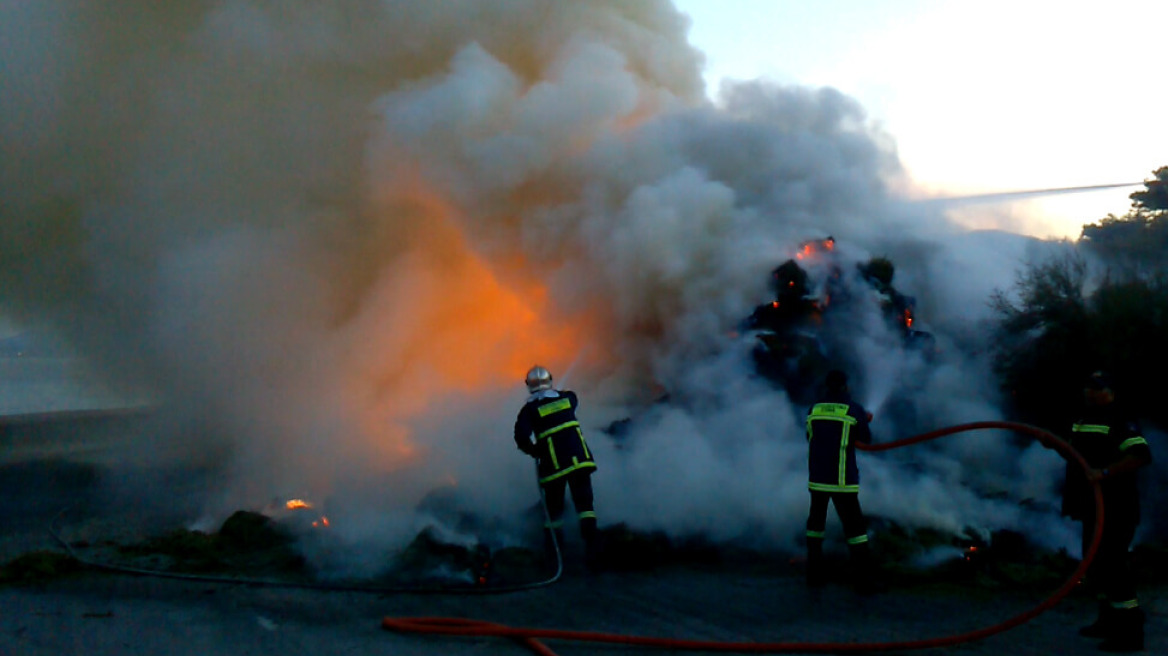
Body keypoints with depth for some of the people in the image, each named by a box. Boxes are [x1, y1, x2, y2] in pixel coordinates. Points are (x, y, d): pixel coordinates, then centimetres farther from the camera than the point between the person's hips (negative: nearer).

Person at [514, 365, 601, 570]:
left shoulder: (530, 409, -1)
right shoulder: (567, 397, 11)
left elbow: (521, 437, -13)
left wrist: (533, 451, 5)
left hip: (553, 463, -2)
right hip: (579, 458, 2)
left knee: (554, 506, 13)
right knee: (583, 502, -2)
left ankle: (555, 543, 19)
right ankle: (591, 543, -18)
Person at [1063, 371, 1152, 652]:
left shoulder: (1119, 422, -15)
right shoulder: (1082, 421, 15)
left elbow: (1141, 455, -29)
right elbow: (1075, 451, 35)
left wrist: (1105, 472, -34)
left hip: (1115, 508, -10)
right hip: (1094, 507, 10)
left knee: (1111, 565, -11)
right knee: (1095, 564, 17)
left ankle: (1130, 632, -6)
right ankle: (1109, 621, 30)